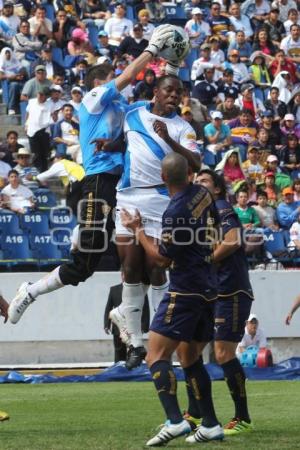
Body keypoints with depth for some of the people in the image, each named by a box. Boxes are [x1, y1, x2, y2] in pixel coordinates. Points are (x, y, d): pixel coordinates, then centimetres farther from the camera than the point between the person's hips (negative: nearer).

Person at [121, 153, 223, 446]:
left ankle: (175, 421, -26)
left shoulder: (175, 211, -19)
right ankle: (211, 425, 15)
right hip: (207, 290, 9)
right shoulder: (203, 194, 5)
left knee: (156, 356, -11)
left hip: (184, 292, -9)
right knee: (192, 358, 17)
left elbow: (163, 259, -11)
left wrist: (138, 229, -2)